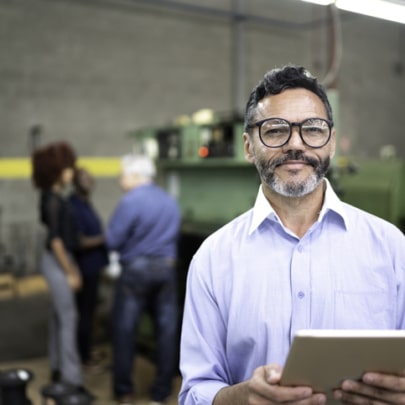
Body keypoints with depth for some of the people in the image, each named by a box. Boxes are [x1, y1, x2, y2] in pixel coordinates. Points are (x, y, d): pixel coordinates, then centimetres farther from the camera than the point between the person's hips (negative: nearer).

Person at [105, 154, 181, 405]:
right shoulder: (171, 202, 9)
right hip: (167, 269, 6)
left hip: (136, 270, -5)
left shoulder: (131, 201, -12)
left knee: (125, 330, 7)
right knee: (167, 330, 9)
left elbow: (113, 241, -11)